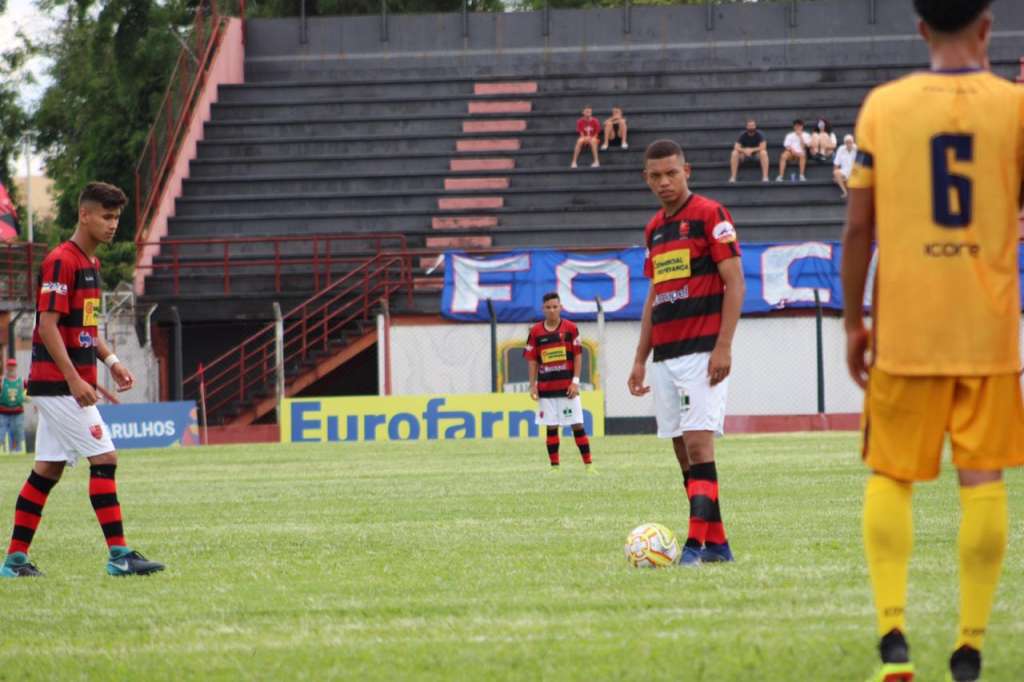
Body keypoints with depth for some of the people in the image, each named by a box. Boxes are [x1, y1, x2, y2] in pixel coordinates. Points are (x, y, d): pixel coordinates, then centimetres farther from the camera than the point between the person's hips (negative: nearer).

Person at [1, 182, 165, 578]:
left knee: (48, 469, 9)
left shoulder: (89, 262, 15)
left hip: (68, 385, 10)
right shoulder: (61, 262, -14)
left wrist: (111, 361, 15)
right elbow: (48, 325, -19)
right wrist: (75, 379, -24)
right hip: (59, 383, -10)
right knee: (103, 459, -10)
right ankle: (119, 556, -10)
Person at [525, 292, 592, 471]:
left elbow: (578, 355, 1)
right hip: (546, 387, 2)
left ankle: (588, 464, 1)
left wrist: (575, 381, -6)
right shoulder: (536, 331, 3)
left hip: (567, 386, -2)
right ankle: (554, 467, 7)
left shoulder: (570, 328, 0)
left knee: (577, 424, -3)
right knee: (551, 427, 3)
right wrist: (533, 385, 1)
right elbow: (532, 360, 7)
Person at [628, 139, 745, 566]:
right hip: (666, 355, 7)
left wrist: (723, 347, -17)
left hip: (702, 351, -7)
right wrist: (640, 359, 18)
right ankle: (717, 543, 11)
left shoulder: (710, 215, -5)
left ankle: (697, 543, -17)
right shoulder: (655, 228, 17)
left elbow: (734, 283, -9)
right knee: (683, 449, 6)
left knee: (698, 440, -14)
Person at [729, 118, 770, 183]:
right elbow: (736, 148, -18)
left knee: (763, 153, -35)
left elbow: (763, 147, -24)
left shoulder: (759, 134, -14)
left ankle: (765, 177, -37)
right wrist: (745, 150, -37)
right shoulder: (743, 135, -10)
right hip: (744, 156, 1)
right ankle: (733, 177, -27)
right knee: (735, 153, -29)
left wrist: (751, 150, -32)